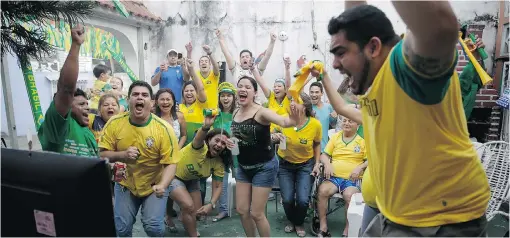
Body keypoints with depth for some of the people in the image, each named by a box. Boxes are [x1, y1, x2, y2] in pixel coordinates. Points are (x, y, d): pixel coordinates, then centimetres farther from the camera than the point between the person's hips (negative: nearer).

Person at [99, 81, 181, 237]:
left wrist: (162, 186, -37)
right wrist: (122, 155, -26)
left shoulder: (164, 129, -21)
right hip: (125, 185, 3)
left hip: (154, 186, -2)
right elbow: (102, 154, -6)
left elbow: (170, 163, -20)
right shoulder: (114, 123, -12)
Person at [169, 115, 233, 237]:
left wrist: (211, 204, -28)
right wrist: (206, 126, -80)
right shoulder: (200, 147, -33)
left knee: (198, 210, 7)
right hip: (173, 176, -6)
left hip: (191, 180, 6)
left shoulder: (219, 163, -17)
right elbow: (199, 138, -58)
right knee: (189, 206, -22)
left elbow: (217, 187, -12)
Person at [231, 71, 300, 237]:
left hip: (264, 167, -6)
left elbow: (284, 122, -39)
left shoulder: (261, 112, -21)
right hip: (243, 167, 7)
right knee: (242, 210, 13)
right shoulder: (235, 113, -1)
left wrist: (292, 119, -62)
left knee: (256, 213, 0)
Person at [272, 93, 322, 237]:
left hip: (305, 164, 0)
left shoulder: (315, 124, -18)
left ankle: (299, 224, 24)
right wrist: (274, 137, -25)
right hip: (284, 163, 1)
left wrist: (317, 163, -3)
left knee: (303, 200, -10)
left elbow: (317, 145, 1)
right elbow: (271, 135, -3)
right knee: (287, 199, -7)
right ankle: (292, 222, 28)